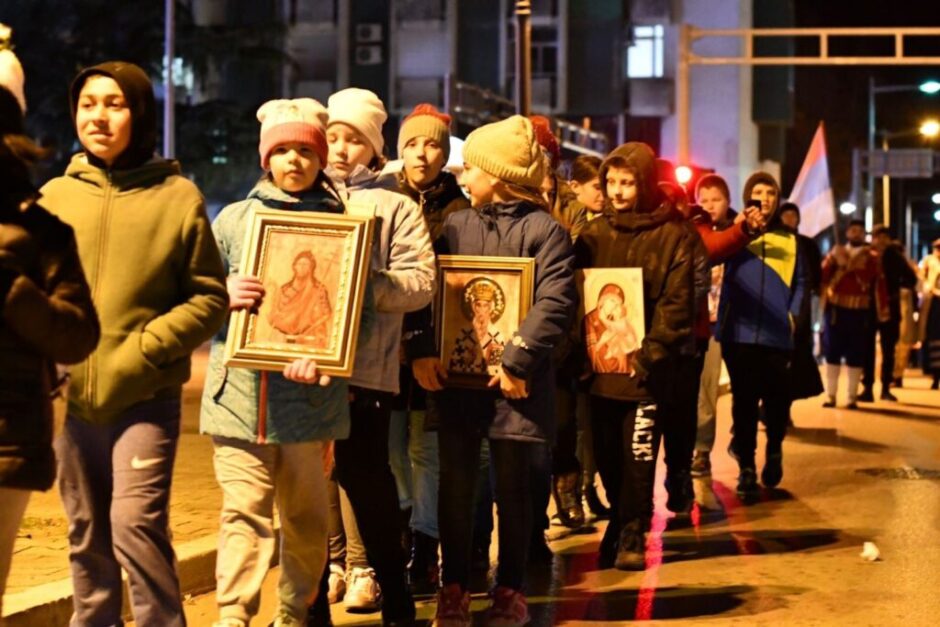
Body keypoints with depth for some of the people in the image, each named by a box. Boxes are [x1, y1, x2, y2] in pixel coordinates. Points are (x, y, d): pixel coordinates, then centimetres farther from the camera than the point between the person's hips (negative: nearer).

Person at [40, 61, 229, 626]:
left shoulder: (177, 196, -3)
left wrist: (145, 349, -13)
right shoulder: (55, 196, 5)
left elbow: (209, 298, -2)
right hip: (71, 397, 4)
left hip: (147, 396, -3)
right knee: (87, 537, 12)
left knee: (136, 525, -15)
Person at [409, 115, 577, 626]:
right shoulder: (455, 225, 11)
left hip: (514, 383, -4)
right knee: (455, 486, 8)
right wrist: (422, 350, -6)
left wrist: (518, 360, -19)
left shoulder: (543, 229, -4)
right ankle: (453, 585, 20)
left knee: (513, 489, 6)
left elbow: (555, 302, -13)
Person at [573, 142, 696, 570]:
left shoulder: (674, 236, -1)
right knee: (607, 456, 9)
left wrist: (651, 353, -18)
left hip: (646, 369, -4)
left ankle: (632, 535, 12)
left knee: (638, 456, 0)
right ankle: (623, 525, 27)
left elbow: (677, 304, -6)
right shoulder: (594, 234, 11)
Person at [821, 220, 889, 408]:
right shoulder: (836, 253, 7)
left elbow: (879, 284, 1)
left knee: (856, 355, 2)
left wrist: (883, 309, -6)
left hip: (860, 312, 0)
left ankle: (853, 397, 8)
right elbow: (822, 276, -3)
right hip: (835, 309, 0)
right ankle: (830, 395, 8)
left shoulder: (872, 258, 6)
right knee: (832, 352, 2)